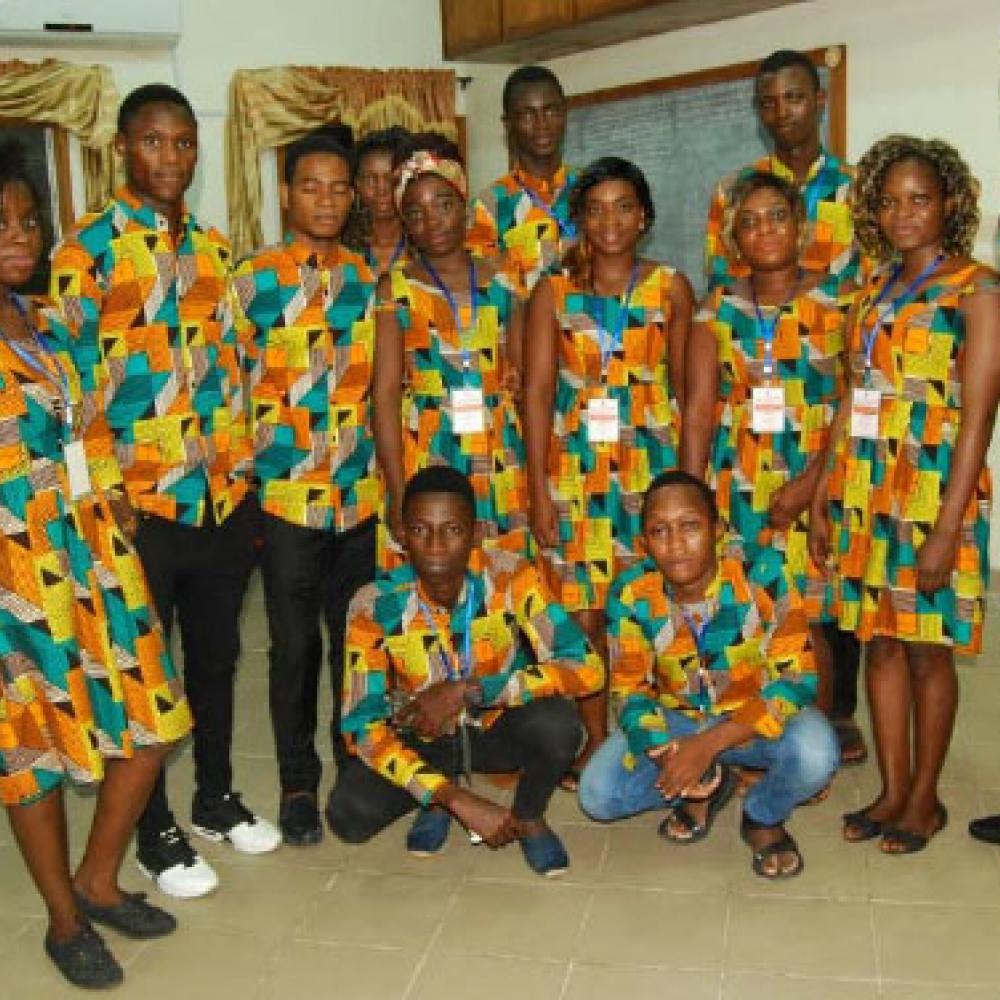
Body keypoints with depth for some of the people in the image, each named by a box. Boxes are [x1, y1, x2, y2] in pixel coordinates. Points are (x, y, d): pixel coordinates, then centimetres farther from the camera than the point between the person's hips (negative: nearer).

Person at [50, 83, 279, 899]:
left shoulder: (214, 249, 11)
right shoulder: (88, 249, -6)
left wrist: (246, 475, 10)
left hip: (225, 496, 5)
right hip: (139, 504, -5)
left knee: (216, 655, 18)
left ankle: (217, 796, 37)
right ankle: (154, 830, 25)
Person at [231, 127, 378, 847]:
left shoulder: (370, 280, 7)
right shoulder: (251, 282, -2)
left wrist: (389, 471, 8)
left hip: (363, 495, 3)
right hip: (286, 497, -3)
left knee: (357, 638, 13)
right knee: (295, 646, 7)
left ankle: (356, 758, 31)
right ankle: (298, 781, 23)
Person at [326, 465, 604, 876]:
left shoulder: (509, 576, -23)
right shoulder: (374, 605, -22)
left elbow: (585, 667, -30)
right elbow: (361, 725, -23)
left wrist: (466, 690, -35)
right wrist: (458, 799, -32)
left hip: (499, 728, 0)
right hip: (422, 739, 1)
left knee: (557, 719, -34)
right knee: (348, 814, -26)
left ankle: (528, 815, -1)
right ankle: (438, 803, 8)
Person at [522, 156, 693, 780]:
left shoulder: (670, 289, 6)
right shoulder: (553, 293, 5)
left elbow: (683, 386, 7)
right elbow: (538, 390, 0)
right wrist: (537, 485, -7)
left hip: (652, 461, 0)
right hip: (575, 464, 0)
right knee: (584, 608, 3)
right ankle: (595, 741, 18)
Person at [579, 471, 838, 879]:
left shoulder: (763, 574, -26)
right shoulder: (631, 594, -19)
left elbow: (797, 679, -24)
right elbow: (631, 690, -10)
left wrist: (709, 745, -32)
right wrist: (663, 753, -32)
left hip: (754, 720, -2)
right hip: (676, 719, 2)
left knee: (815, 752, -33)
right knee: (596, 794, -17)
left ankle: (764, 817, 3)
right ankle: (706, 788, 12)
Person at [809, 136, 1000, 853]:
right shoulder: (876, 290, 12)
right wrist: (824, 497, 10)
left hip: (932, 491, -6)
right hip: (866, 490, 6)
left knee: (926, 648, 5)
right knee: (880, 641, 10)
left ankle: (924, 799, 21)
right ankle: (892, 790, 23)